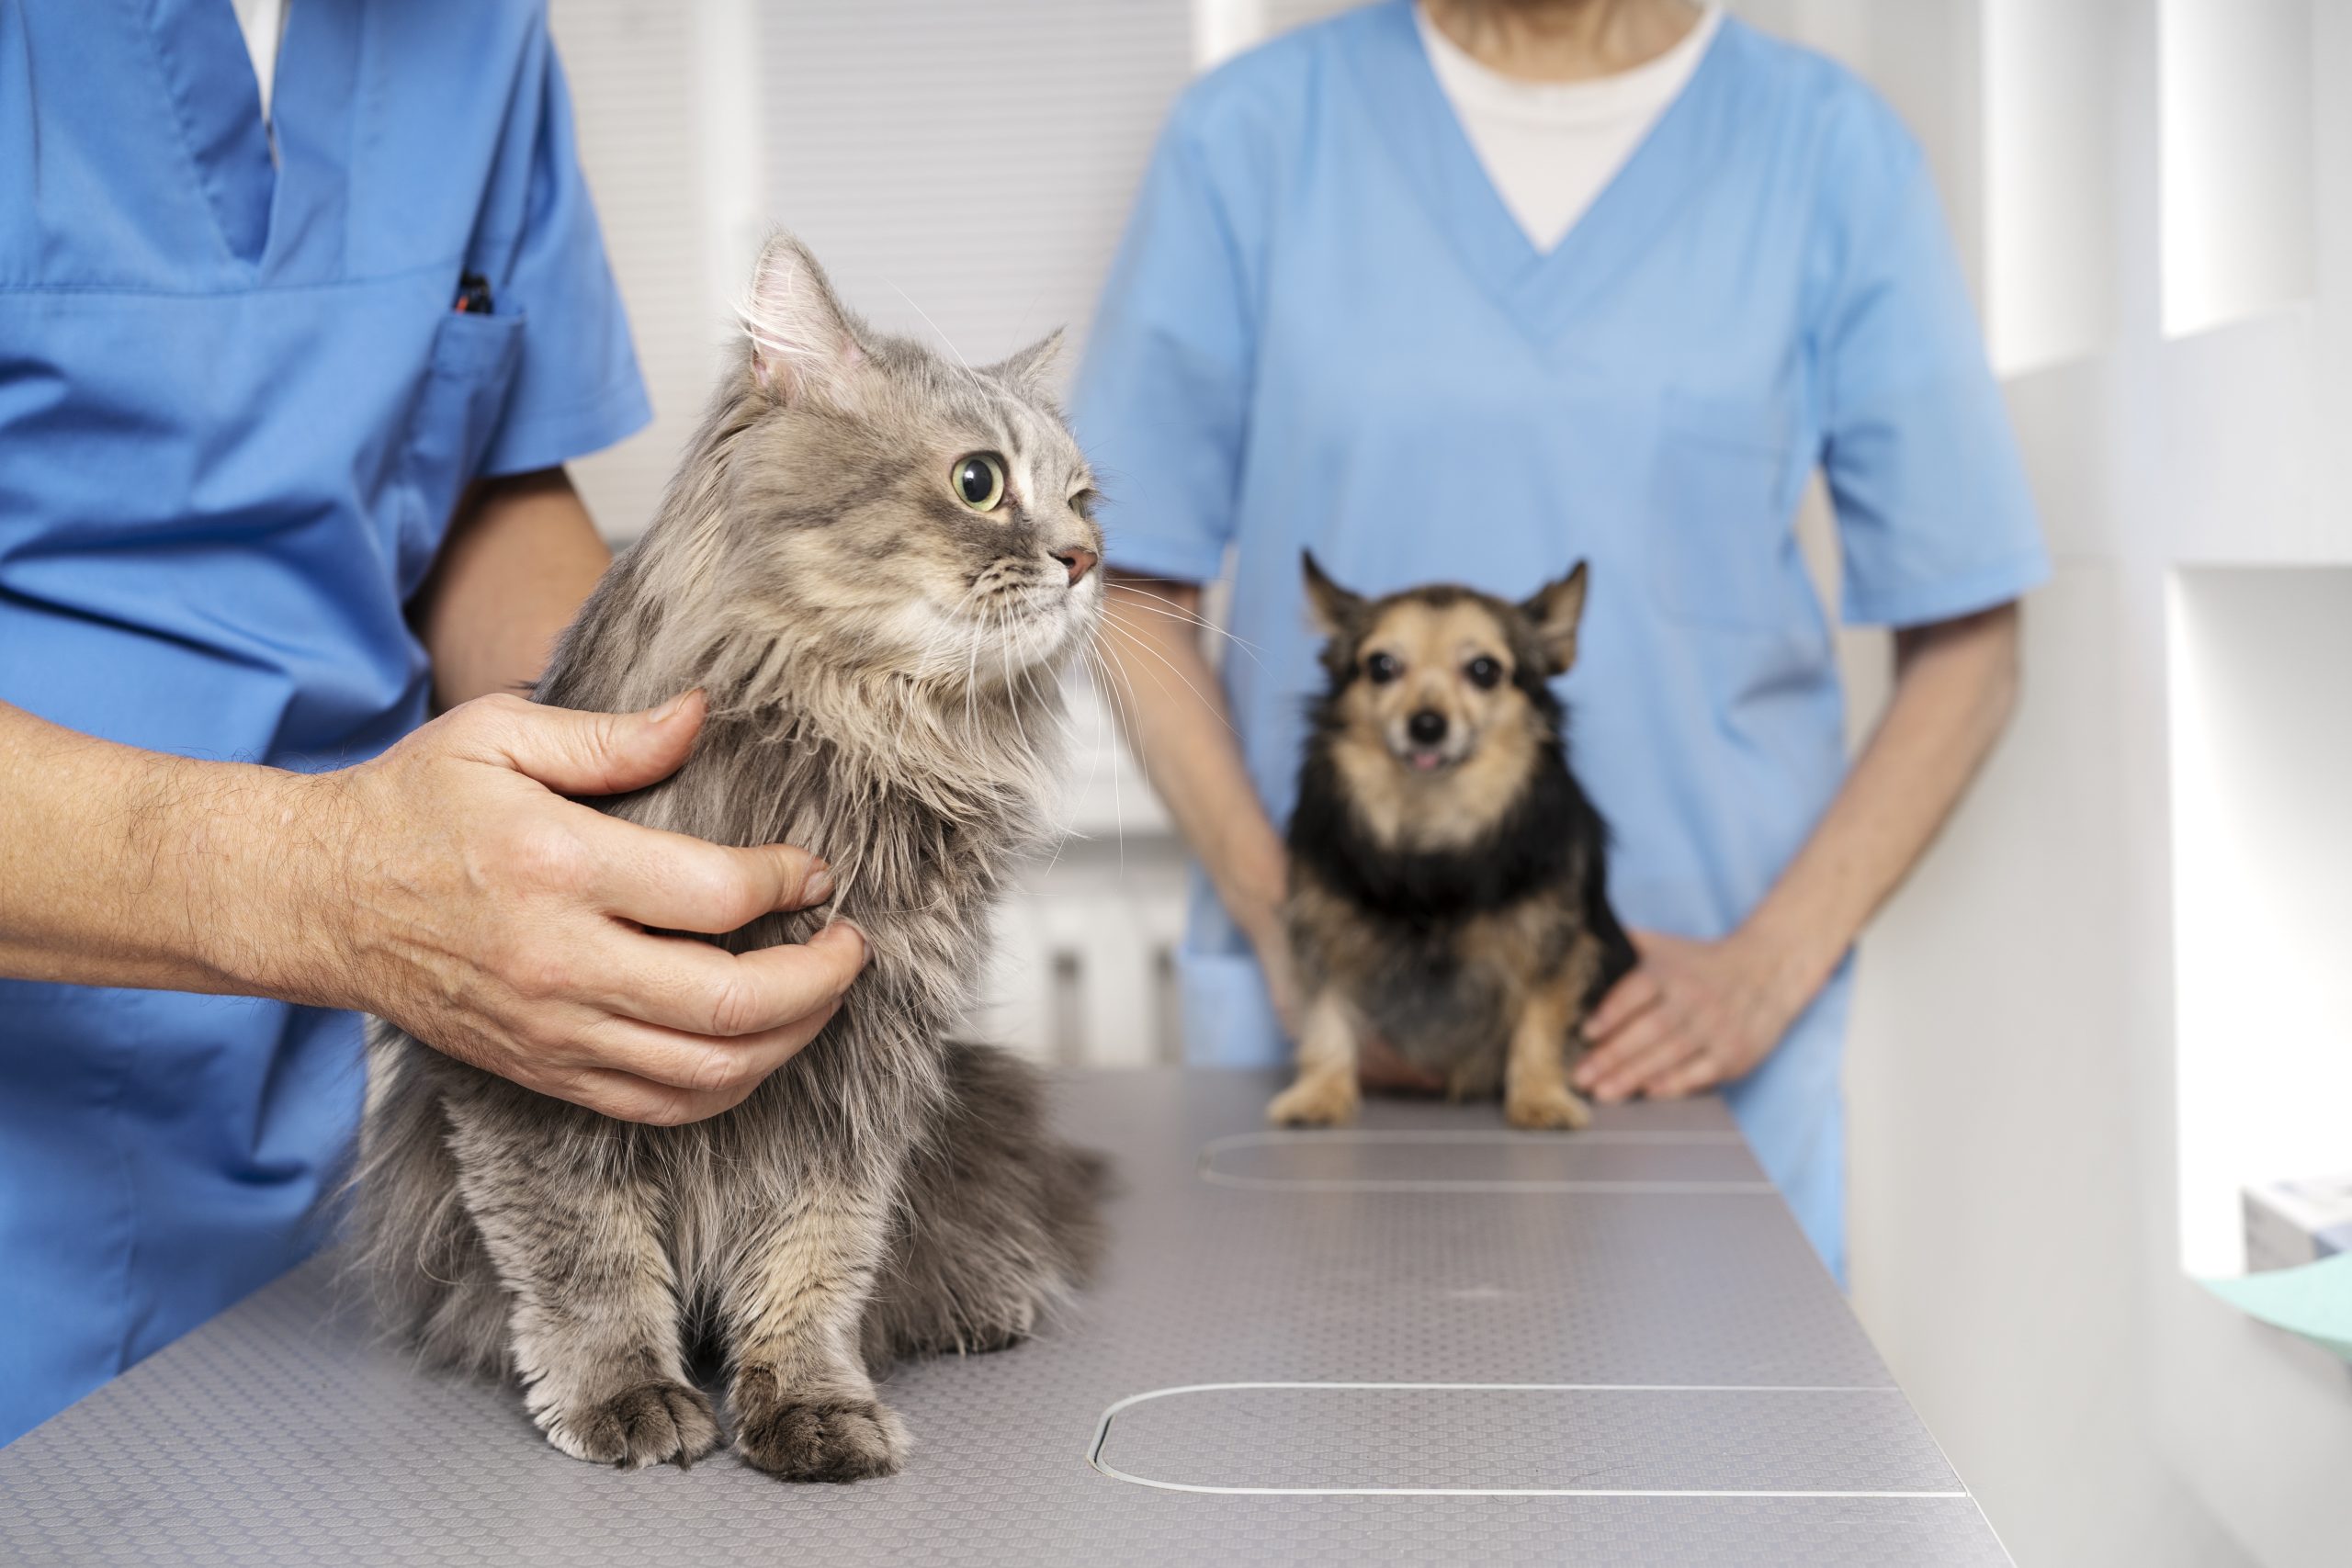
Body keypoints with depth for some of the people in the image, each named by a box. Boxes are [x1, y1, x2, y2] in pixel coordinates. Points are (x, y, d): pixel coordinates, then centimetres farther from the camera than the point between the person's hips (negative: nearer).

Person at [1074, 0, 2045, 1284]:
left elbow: (1964, 644, 2)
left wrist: (1770, 968, -8)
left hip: (1689, 1038, 0)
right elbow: (1139, 591, 4)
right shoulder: (1251, 133, 1)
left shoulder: (1832, 152, 0)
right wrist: (1277, 913, -8)